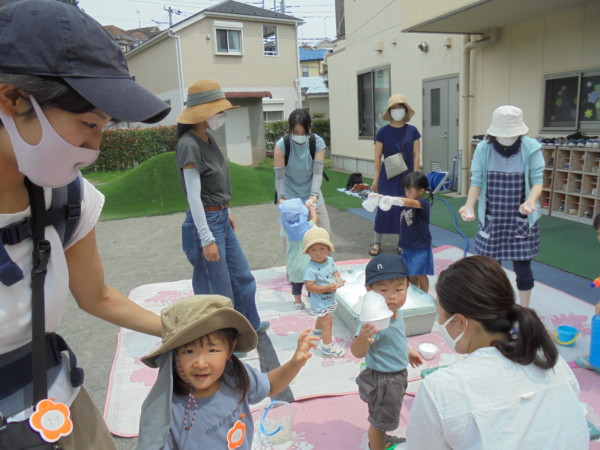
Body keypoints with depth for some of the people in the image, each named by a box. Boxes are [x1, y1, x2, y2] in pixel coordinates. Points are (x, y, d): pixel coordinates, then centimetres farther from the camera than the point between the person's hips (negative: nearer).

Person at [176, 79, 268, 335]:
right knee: (218, 290, 6)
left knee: (242, 277, 21)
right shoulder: (189, 145, -20)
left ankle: (250, 325, 40)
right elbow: (194, 196, -21)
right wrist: (207, 240, -21)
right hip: (206, 222, -9)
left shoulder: (208, 138, 6)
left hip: (221, 219, 9)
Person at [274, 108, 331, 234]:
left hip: (311, 196, 2)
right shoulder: (281, 145, -17)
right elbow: (279, 176, -16)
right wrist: (281, 197, -30)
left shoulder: (318, 143, -13)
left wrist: (314, 194, -31)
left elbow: (318, 172, -17)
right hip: (290, 197, -2)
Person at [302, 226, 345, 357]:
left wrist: (338, 280, -18)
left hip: (330, 298, 8)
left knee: (323, 317, 31)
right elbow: (309, 287, -31)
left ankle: (317, 332, 60)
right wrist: (327, 288, -36)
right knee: (327, 322, -3)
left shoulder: (330, 260, -8)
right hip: (319, 301, -8)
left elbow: (335, 272, 5)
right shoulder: (311, 269, -30)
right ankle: (327, 347, 12)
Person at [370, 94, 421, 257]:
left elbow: (416, 155, 2)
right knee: (384, 208, 1)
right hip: (388, 176, -1)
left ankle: (403, 243, 21)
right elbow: (378, 157, 0)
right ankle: (376, 242, 13)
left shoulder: (412, 131, 2)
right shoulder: (383, 131, -2)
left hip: (407, 176, 2)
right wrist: (376, 178, -2)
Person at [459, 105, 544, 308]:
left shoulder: (531, 148, -12)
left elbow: (537, 181, -8)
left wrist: (530, 201, -29)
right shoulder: (483, 148, -10)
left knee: (522, 267, 7)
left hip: (522, 219, -1)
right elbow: (476, 182, -6)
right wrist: (469, 205, -24)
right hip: (492, 219, 1)